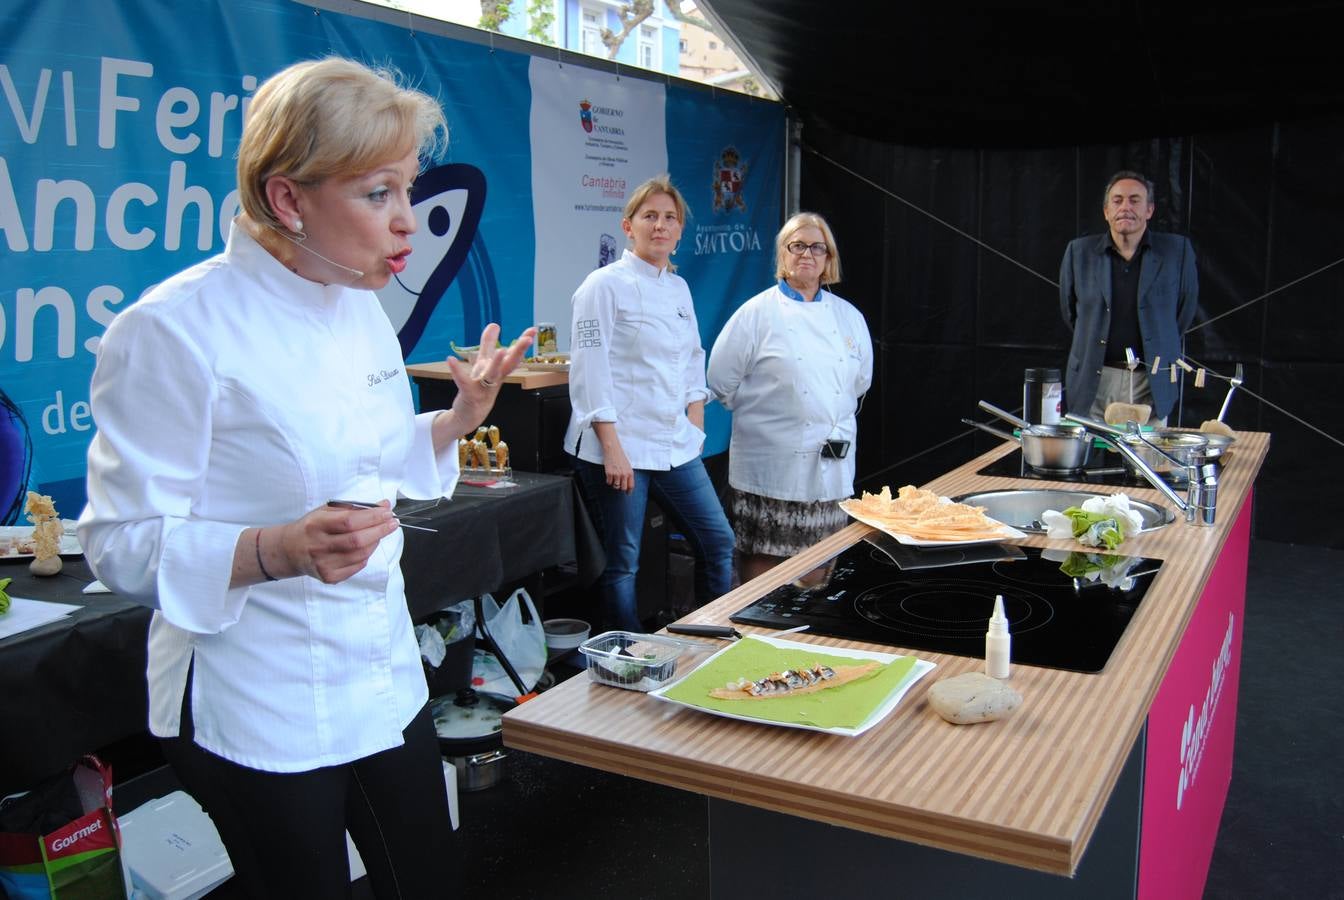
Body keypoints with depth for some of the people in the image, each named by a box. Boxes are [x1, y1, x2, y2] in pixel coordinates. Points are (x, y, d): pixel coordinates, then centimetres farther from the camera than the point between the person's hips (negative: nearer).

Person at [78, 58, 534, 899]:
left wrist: (461, 418, 2)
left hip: (385, 678, 7)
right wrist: (280, 551, -32)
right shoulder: (175, 329, -20)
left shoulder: (361, 307, 4)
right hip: (258, 708, -7)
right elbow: (126, 545, -17)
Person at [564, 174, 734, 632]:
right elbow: (590, 371, -14)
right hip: (620, 447, -7)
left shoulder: (679, 288, 13)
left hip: (676, 446, 7)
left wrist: (695, 428, 9)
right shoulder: (605, 285, -9)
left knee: (718, 542, 12)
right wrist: (612, 449, -18)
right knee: (622, 565, 2)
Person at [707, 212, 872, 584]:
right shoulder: (757, 312, -4)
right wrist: (761, 414, 4)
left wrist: (836, 423, 14)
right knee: (762, 564, 0)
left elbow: (860, 381, 20)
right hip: (772, 466, -4)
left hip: (832, 466, 5)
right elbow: (721, 380, -3)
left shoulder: (849, 316, 10)